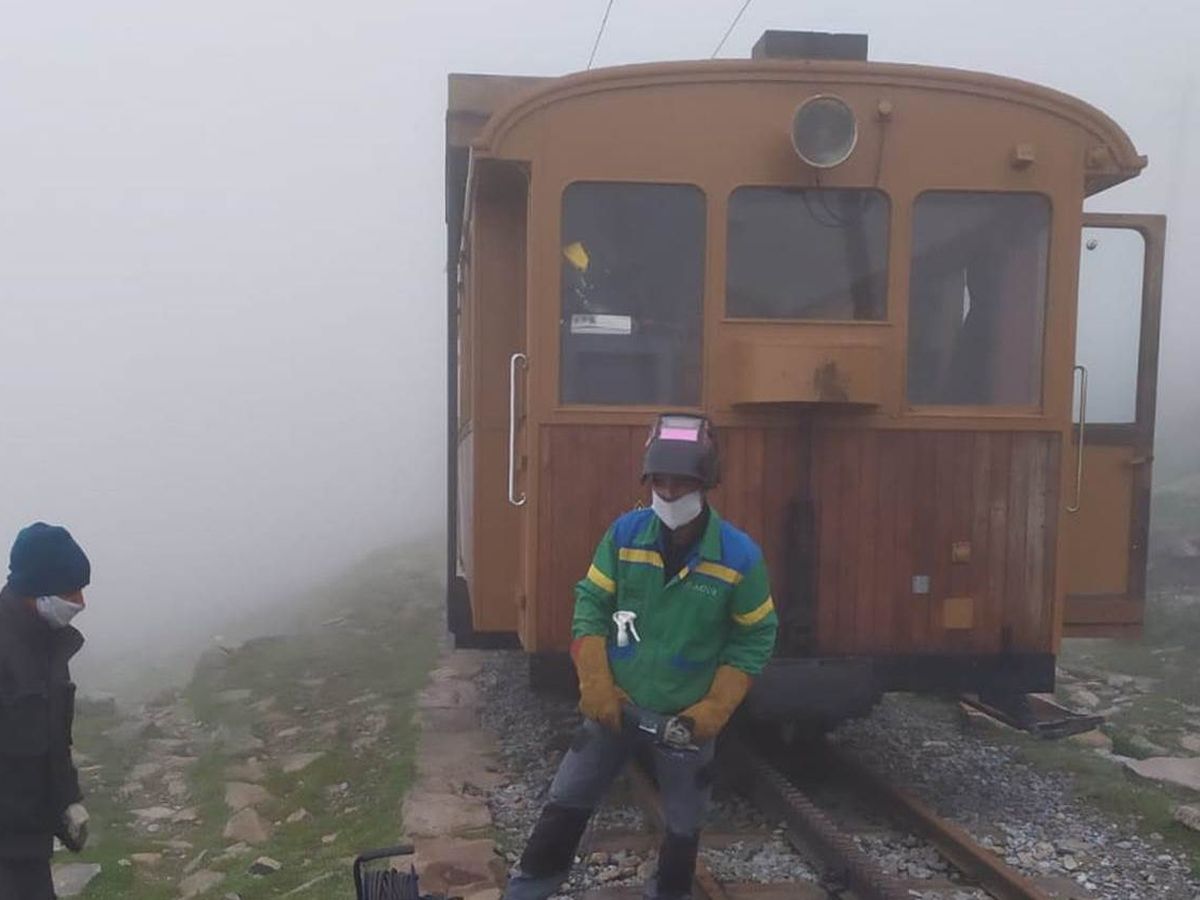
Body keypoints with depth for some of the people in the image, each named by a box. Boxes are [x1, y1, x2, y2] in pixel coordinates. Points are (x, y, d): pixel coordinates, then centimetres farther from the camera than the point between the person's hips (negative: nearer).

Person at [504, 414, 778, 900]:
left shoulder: (740, 556, -15)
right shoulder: (625, 533, -11)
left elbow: (755, 638, -8)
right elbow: (590, 606, -5)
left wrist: (714, 710, -14)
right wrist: (596, 686, -13)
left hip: (686, 717, -1)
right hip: (616, 704, 1)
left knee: (683, 825, 17)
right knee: (567, 802, 11)